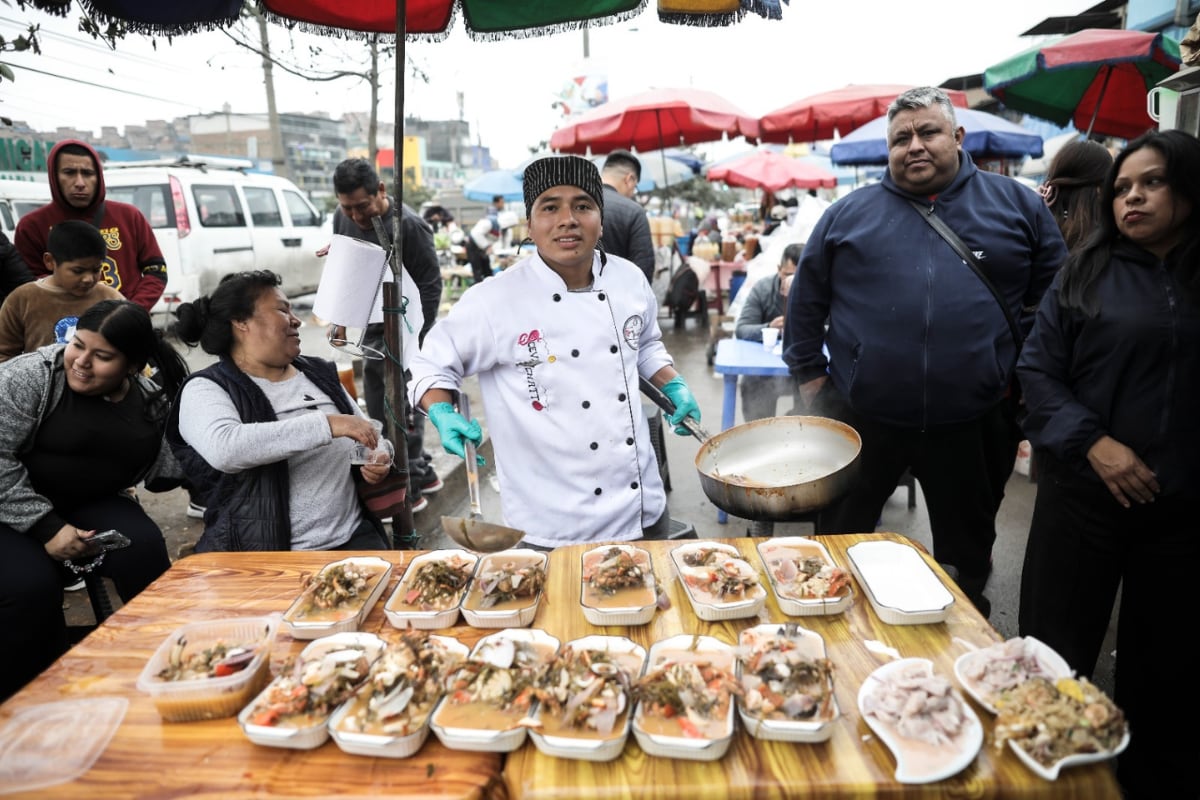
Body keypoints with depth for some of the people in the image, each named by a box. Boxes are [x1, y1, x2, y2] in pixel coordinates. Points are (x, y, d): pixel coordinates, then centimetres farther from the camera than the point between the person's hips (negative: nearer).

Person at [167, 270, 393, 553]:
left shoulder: (319, 373, 14)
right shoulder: (206, 389, -3)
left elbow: (370, 437, 24)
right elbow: (223, 449, -25)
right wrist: (327, 424, -27)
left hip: (351, 538, 4)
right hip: (260, 556, -4)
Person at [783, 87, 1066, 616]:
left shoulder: (1017, 205, 5)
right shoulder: (848, 214, 3)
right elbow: (805, 301, 8)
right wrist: (809, 373, 5)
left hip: (975, 423, 1)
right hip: (862, 418, 0)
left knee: (967, 552, 19)